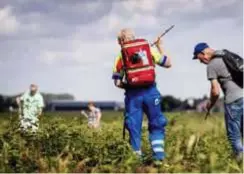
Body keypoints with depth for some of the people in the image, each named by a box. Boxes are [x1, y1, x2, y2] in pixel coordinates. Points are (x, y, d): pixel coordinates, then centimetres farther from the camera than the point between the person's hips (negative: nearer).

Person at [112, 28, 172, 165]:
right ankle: (159, 156, 0)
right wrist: (160, 47, 24)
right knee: (157, 125, 11)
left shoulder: (120, 56, 7)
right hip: (150, 91, 0)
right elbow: (168, 63, 12)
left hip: (133, 94, 0)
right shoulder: (149, 49, 8)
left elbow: (117, 82, 4)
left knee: (134, 127, 8)